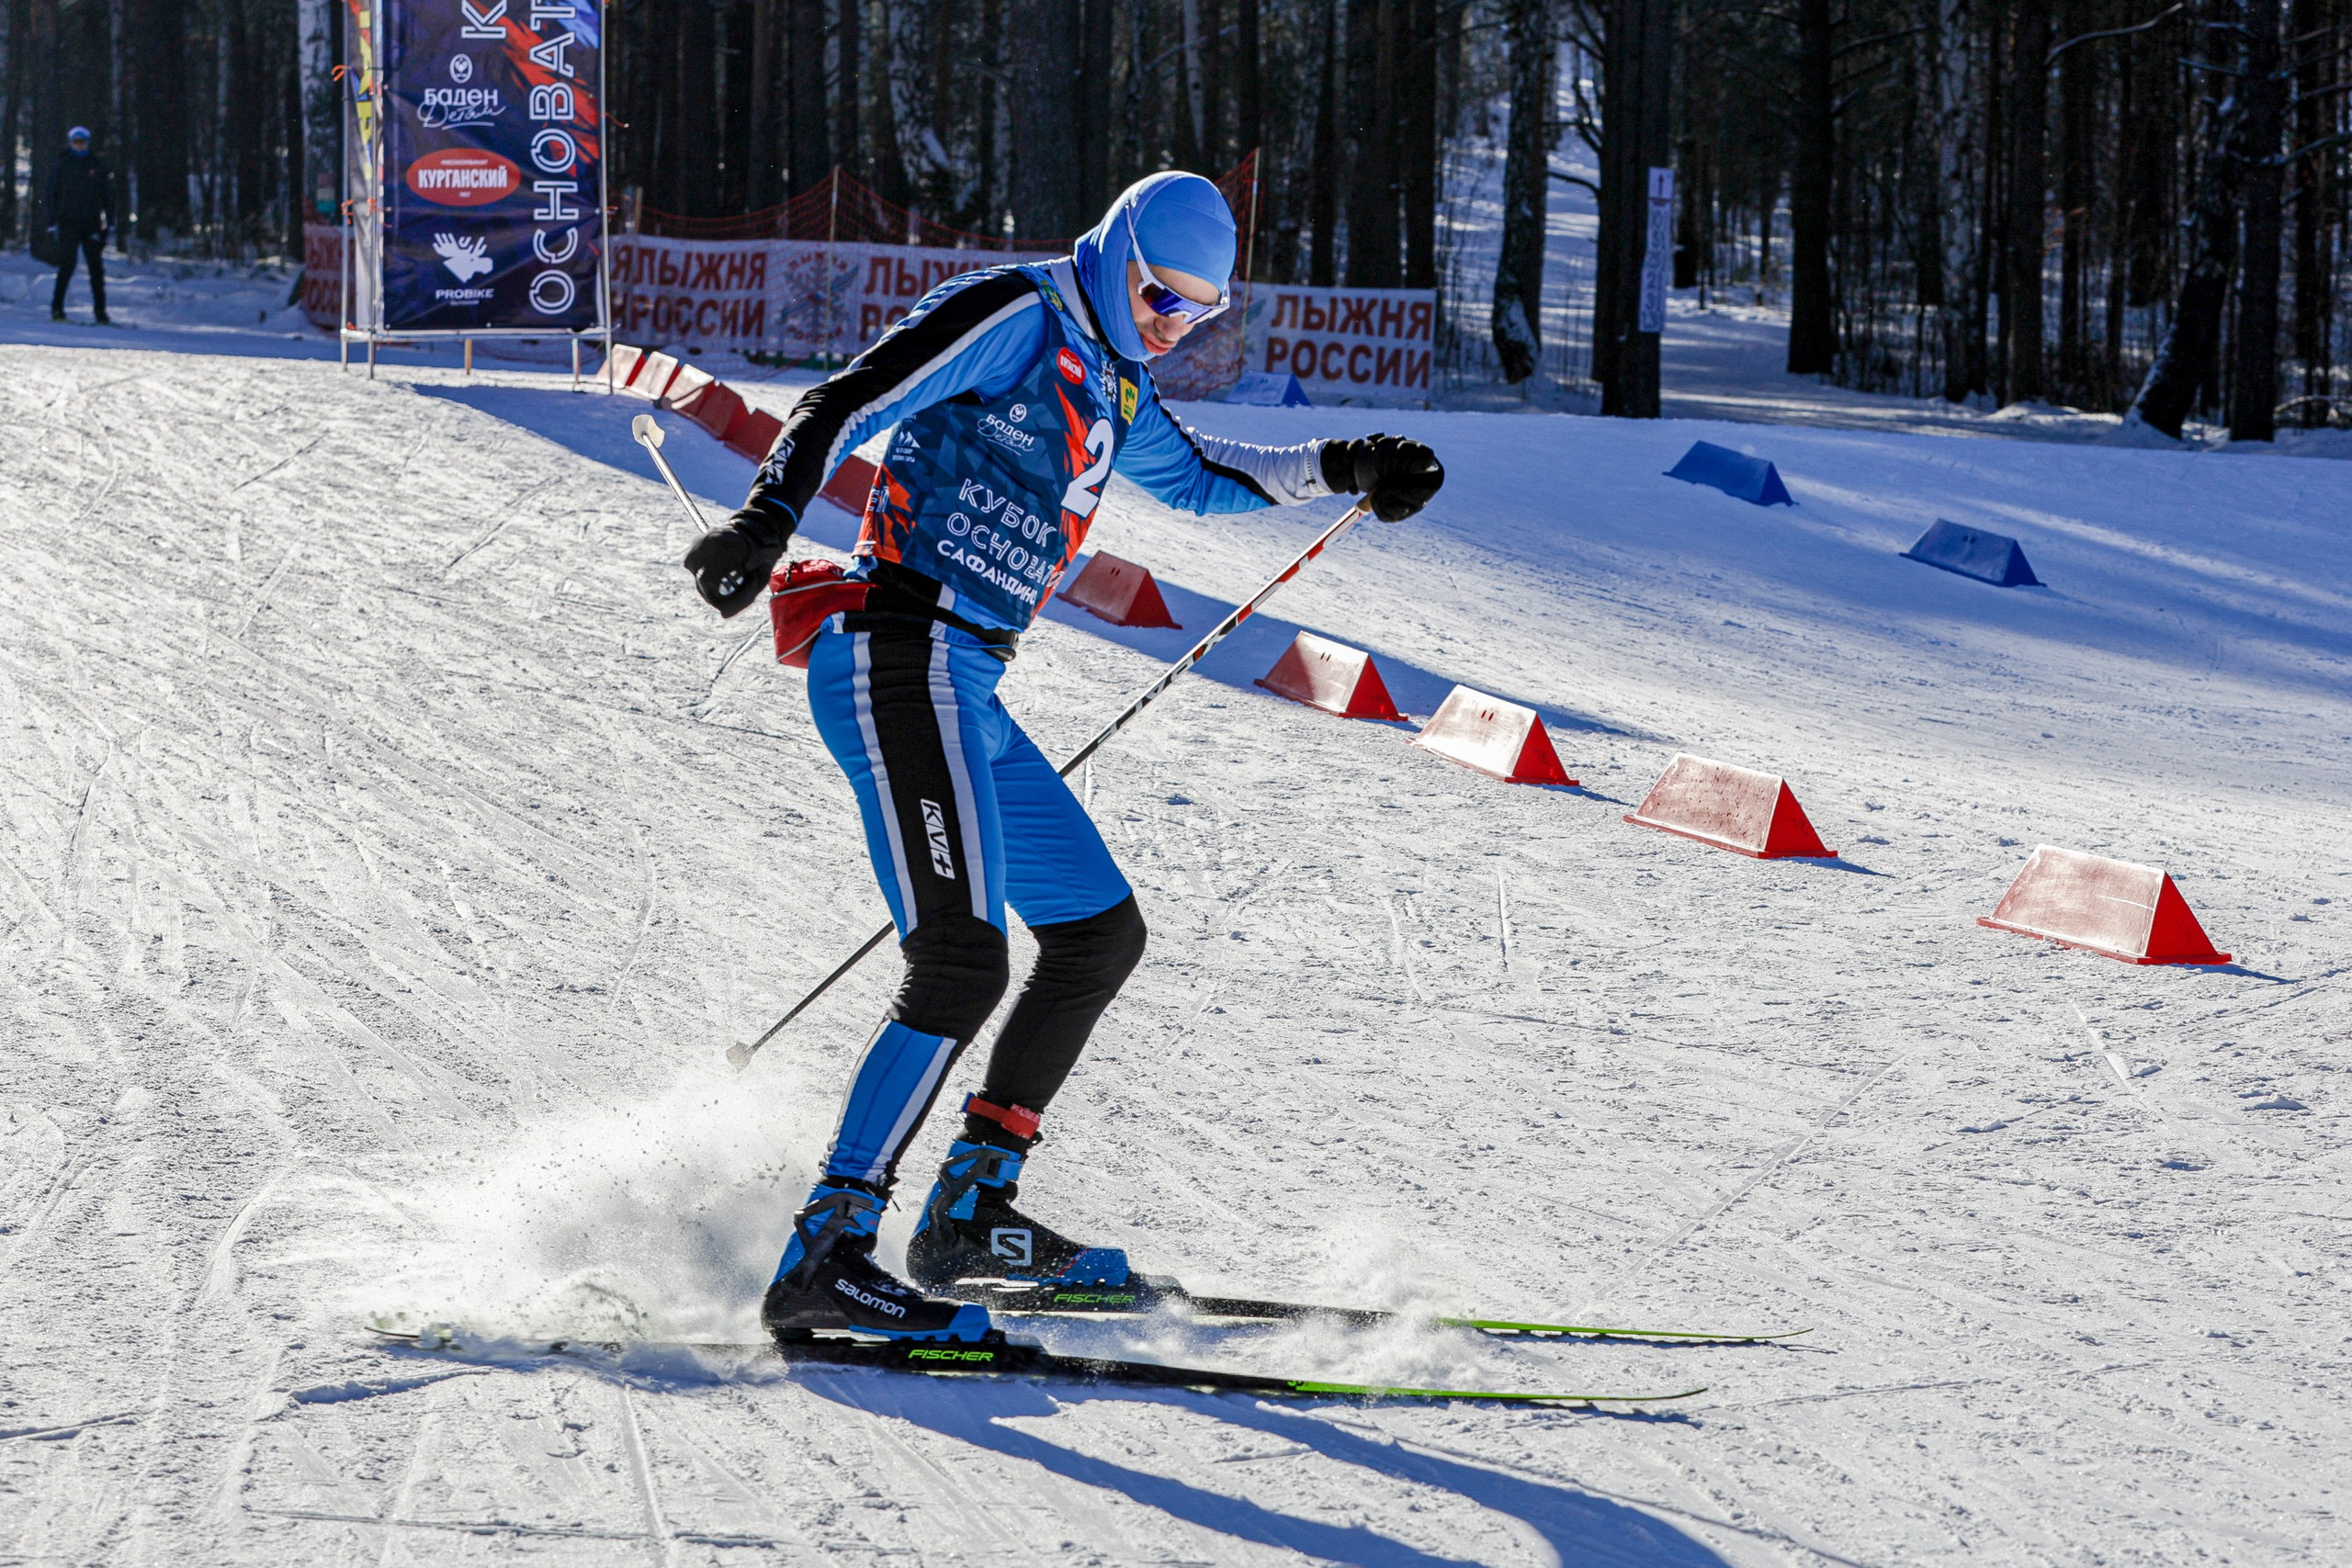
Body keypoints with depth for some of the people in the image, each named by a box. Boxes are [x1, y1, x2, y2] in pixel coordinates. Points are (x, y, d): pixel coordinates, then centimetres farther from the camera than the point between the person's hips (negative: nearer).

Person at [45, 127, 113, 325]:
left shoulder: (98, 165, 8)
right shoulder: (62, 165, 5)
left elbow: (108, 195, 11)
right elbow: (53, 195, 7)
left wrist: (109, 222, 3)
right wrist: (52, 223, 0)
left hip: (92, 223, 2)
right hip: (68, 223, -2)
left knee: (96, 268, 0)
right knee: (67, 265, -11)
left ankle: (100, 311, 4)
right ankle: (57, 308, -5)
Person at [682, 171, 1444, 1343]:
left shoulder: (1112, 386, 22)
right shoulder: (1013, 316, -6)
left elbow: (1198, 476, 42)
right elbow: (849, 401, -16)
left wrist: (1338, 472, 35)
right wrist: (769, 515, -31)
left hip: (966, 692, 10)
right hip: (902, 659, -10)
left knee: (1101, 936, 17)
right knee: (961, 965, -22)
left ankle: (970, 1212, 23)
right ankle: (823, 1261, -24)